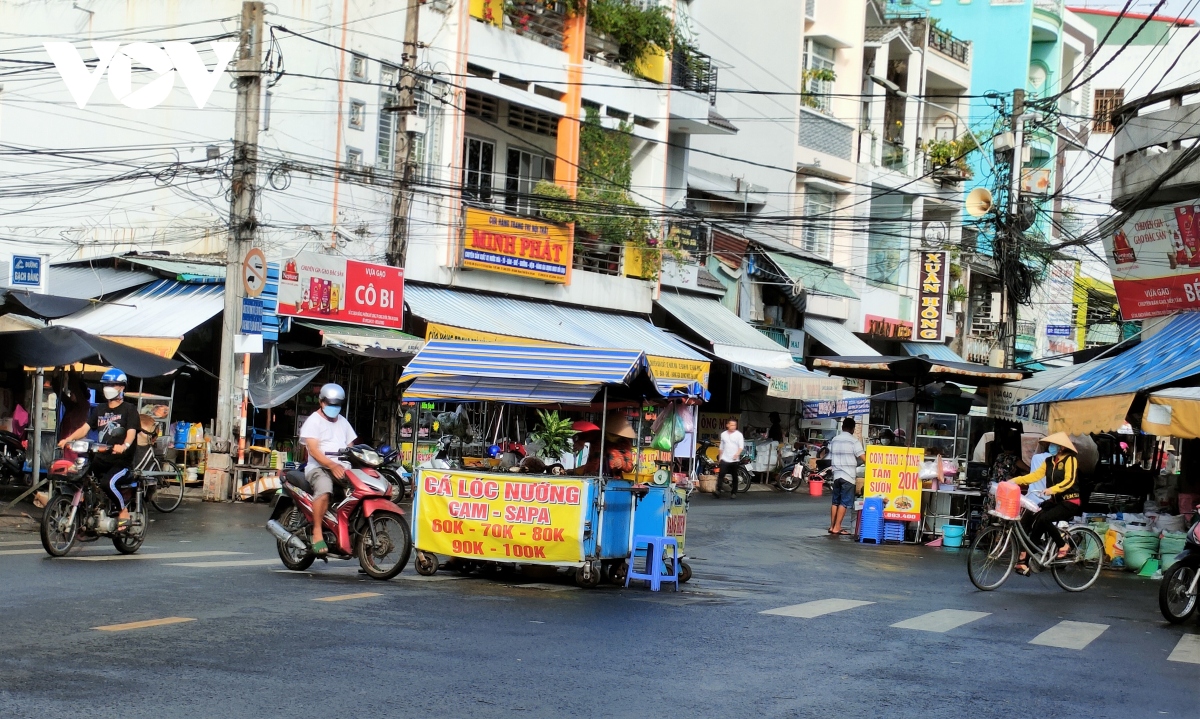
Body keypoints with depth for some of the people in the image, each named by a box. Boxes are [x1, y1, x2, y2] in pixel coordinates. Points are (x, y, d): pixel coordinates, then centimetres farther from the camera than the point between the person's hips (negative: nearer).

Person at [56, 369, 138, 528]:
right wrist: (68, 439, -12)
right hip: (100, 459, 6)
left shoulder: (129, 410, 1)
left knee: (108, 483, -31)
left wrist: (124, 446, -37)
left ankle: (124, 512, -10)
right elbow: (85, 428, 7)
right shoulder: (99, 410, 18)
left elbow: (131, 432, -15)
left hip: (121, 461, -6)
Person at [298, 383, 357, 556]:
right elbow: (314, 450, -12)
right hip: (319, 468, -6)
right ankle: (317, 533, -35)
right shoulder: (313, 421, 1)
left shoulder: (342, 422, 23)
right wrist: (332, 466, -26)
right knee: (324, 488, -39)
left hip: (342, 469, 6)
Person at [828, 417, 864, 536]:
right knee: (844, 502, -3)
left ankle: (832, 526, 15)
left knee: (836, 501, 14)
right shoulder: (854, 441, -8)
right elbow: (863, 458, -15)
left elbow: (830, 459, 13)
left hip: (836, 475, 6)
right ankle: (836, 528, -7)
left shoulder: (834, 440, 10)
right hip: (848, 476, -6)